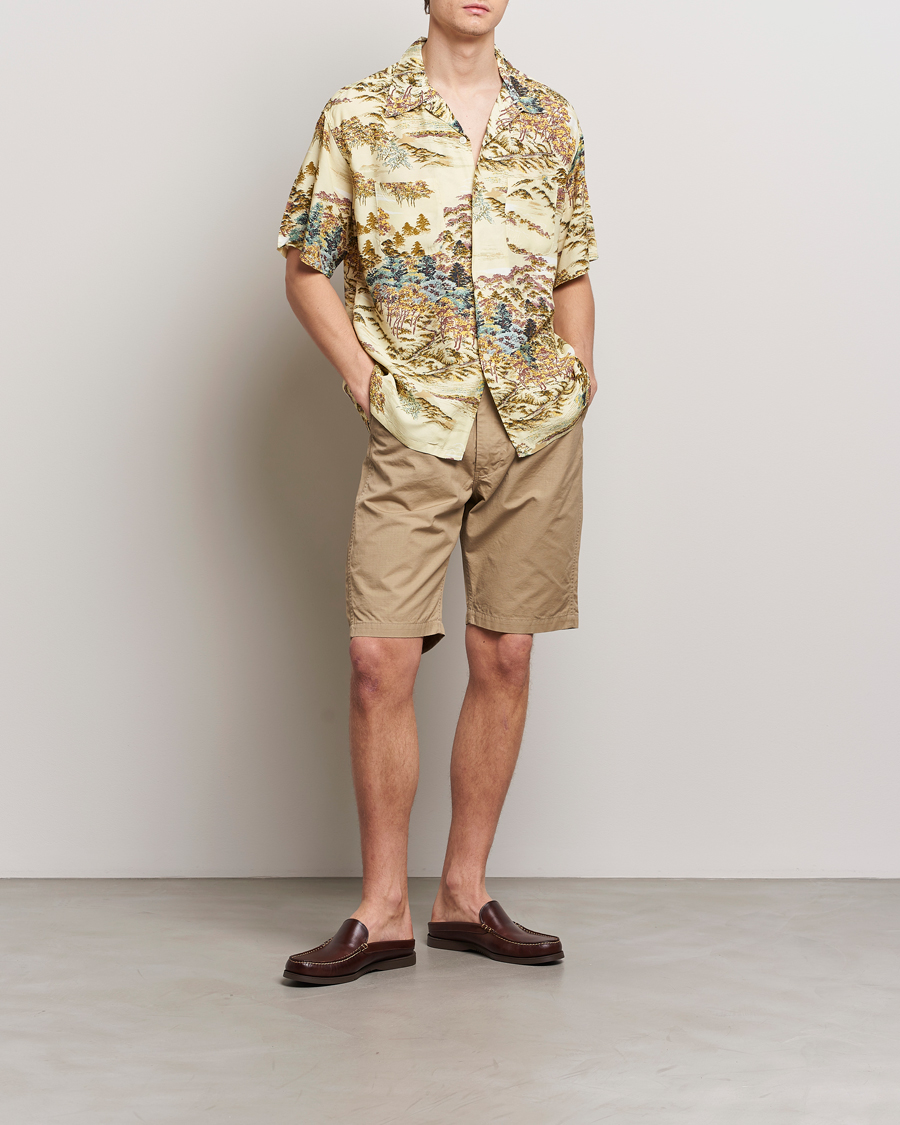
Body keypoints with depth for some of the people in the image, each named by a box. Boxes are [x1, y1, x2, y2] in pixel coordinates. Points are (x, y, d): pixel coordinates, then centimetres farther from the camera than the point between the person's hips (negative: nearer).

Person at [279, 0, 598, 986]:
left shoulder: (551, 121, 12)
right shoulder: (358, 117, 3)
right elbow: (306, 267, 5)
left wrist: (579, 368, 5)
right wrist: (363, 378, -4)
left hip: (537, 424, 3)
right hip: (415, 425, -3)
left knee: (504, 659, 5)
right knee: (380, 660, -8)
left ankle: (464, 895, 18)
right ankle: (382, 913, 5)